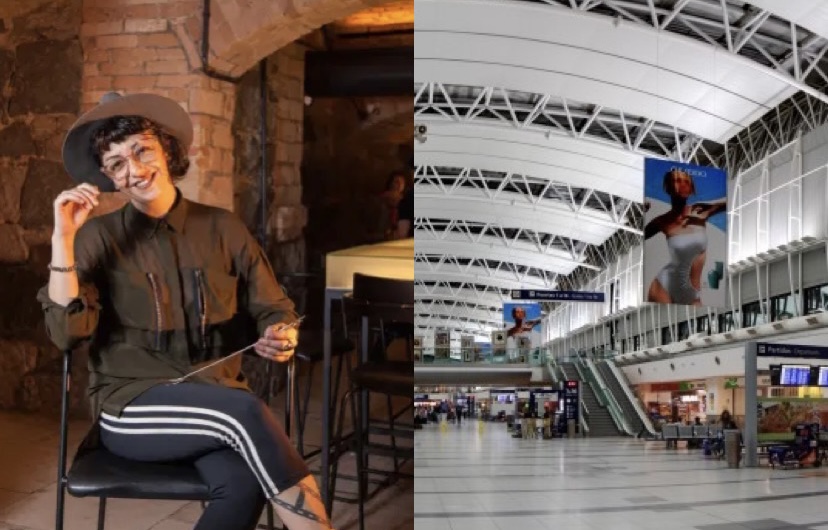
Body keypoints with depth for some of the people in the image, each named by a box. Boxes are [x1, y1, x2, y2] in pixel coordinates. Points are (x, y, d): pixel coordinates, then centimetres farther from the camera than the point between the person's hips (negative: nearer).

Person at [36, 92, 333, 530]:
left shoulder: (222, 228, 6)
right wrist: (63, 238, -15)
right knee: (246, 412, -33)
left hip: (215, 401, 2)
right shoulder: (99, 237, 2)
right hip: (131, 407, -2)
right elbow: (68, 332, -9)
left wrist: (281, 337, -13)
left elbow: (274, 309, 10)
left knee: (243, 484, -32)